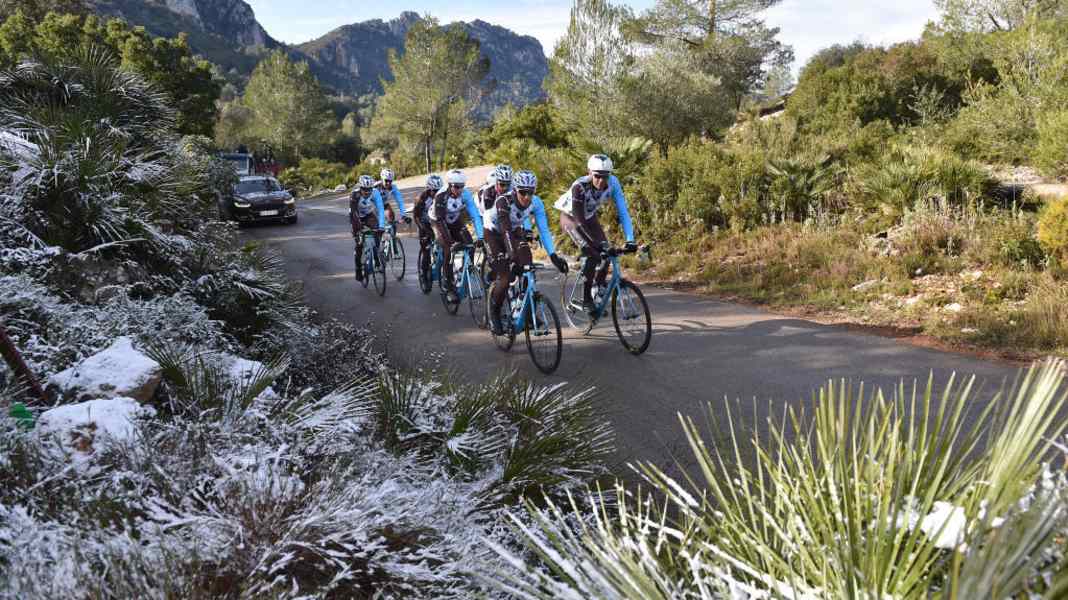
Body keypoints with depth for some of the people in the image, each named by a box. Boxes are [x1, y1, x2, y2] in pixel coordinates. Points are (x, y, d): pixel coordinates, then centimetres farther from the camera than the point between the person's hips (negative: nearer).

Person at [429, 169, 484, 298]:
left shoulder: (466, 194, -21)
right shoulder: (441, 196, -30)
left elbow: (475, 215, -23)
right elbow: (440, 220, -33)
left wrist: (480, 237, -32)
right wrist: (448, 239, -41)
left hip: (456, 222, 4)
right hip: (440, 223, -4)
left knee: (469, 244, -18)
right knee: (449, 249, -22)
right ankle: (447, 282, -10)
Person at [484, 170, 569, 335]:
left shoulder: (536, 203, -23)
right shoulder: (503, 201, -35)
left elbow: (544, 230, -25)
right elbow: (505, 230, -44)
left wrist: (553, 256, -35)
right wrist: (512, 254, -57)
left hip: (516, 230, 4)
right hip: (494, 232, -4)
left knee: (526, 266, -20)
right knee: (505, 278, -15)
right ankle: (494, 313, 10)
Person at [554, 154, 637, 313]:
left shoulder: (613, 183, -26)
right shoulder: (580, 187, -37)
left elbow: (623, 212, -27)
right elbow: (580, 221, -38)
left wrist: (630, 240, -36)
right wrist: (599, 243, -45)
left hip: (590, 217, 5)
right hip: (571, 217, -5)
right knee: (593, 254, -22)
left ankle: (600, 286, 16)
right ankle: (586, 300, -12)